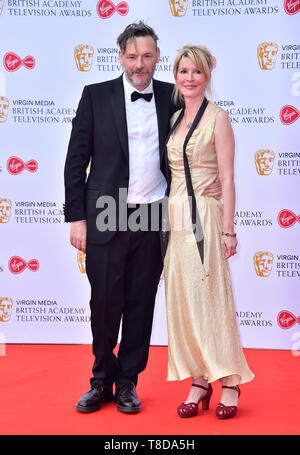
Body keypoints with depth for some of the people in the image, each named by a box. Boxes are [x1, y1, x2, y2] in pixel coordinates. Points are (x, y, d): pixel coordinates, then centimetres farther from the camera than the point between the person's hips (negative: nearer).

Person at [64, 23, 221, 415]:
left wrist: (210, 183, -3)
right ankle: (102, 381, 23)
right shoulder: (96, 96, 2)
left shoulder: (171, 97, 7)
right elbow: (76, 161, 2)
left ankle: (128, 382, 23)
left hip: (153, 218, 2)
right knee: (105, 303, 4)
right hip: (107, 217, -1)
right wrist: (76, 217, -3)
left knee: (141, 303, 8)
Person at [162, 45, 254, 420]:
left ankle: (229, 382, 8)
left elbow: (227, 177, -8)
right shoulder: (175, 119, 14)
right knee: (181, 298, 5)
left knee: (211, 297, -4)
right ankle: (199, 381, 14)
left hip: (204, 215, -6)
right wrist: (167, 216, 10)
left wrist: (228, 228, -13)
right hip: (174, 216, 6)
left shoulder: (217, 118, -4)